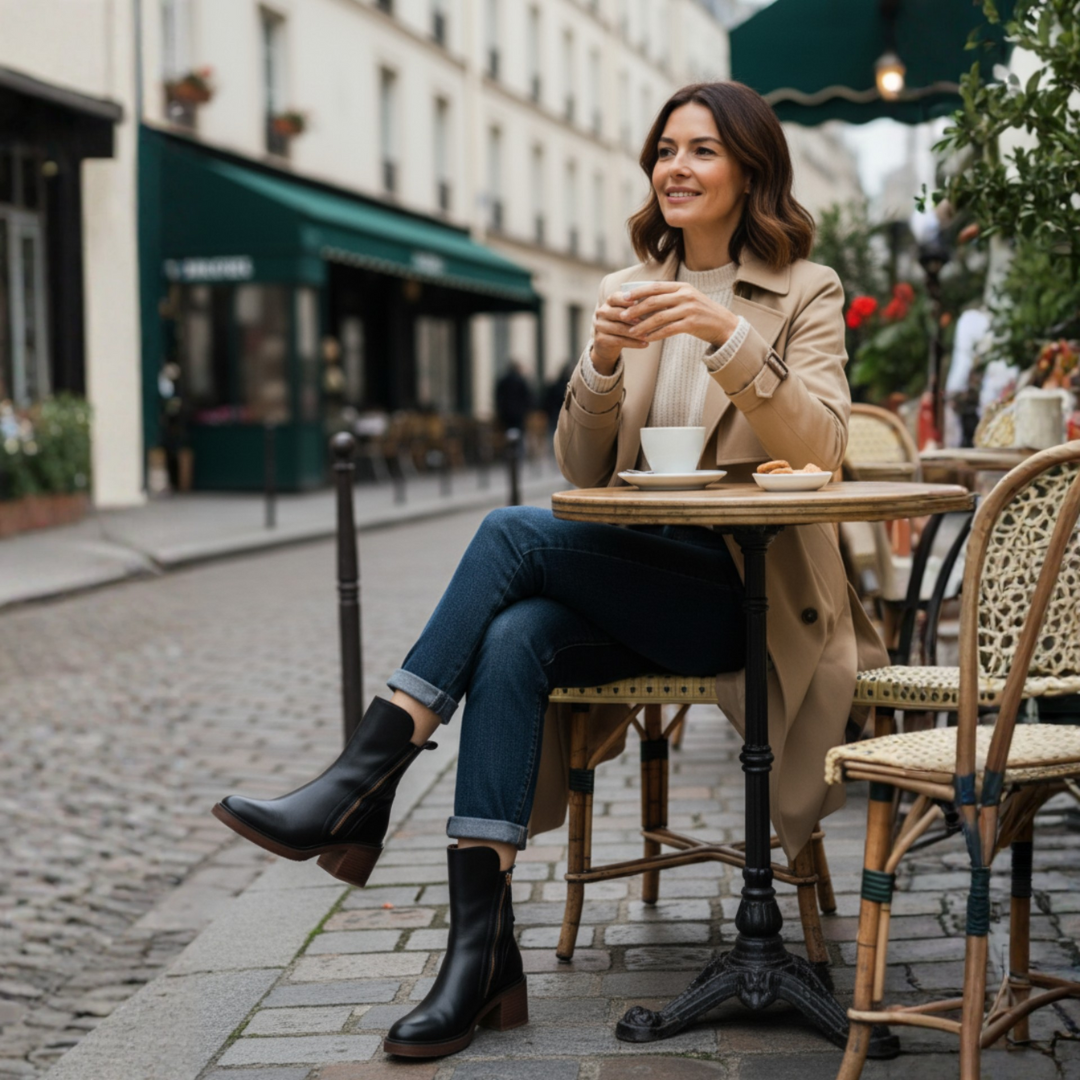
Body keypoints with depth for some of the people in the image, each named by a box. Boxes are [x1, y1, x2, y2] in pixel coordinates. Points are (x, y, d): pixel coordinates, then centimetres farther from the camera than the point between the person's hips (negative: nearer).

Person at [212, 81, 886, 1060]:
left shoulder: (805, 293, 3)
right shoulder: (627, 292, 16)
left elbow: (821, 447, -13)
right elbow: (582, 470, 9)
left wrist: (729, 335, -25)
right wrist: (602, 363, -11)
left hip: (750, 592, -4)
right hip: (632, 590, 4)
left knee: (516, 533, -26)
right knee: (511, 639, -30)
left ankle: (360, 792, -25)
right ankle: (481, 950, -32)